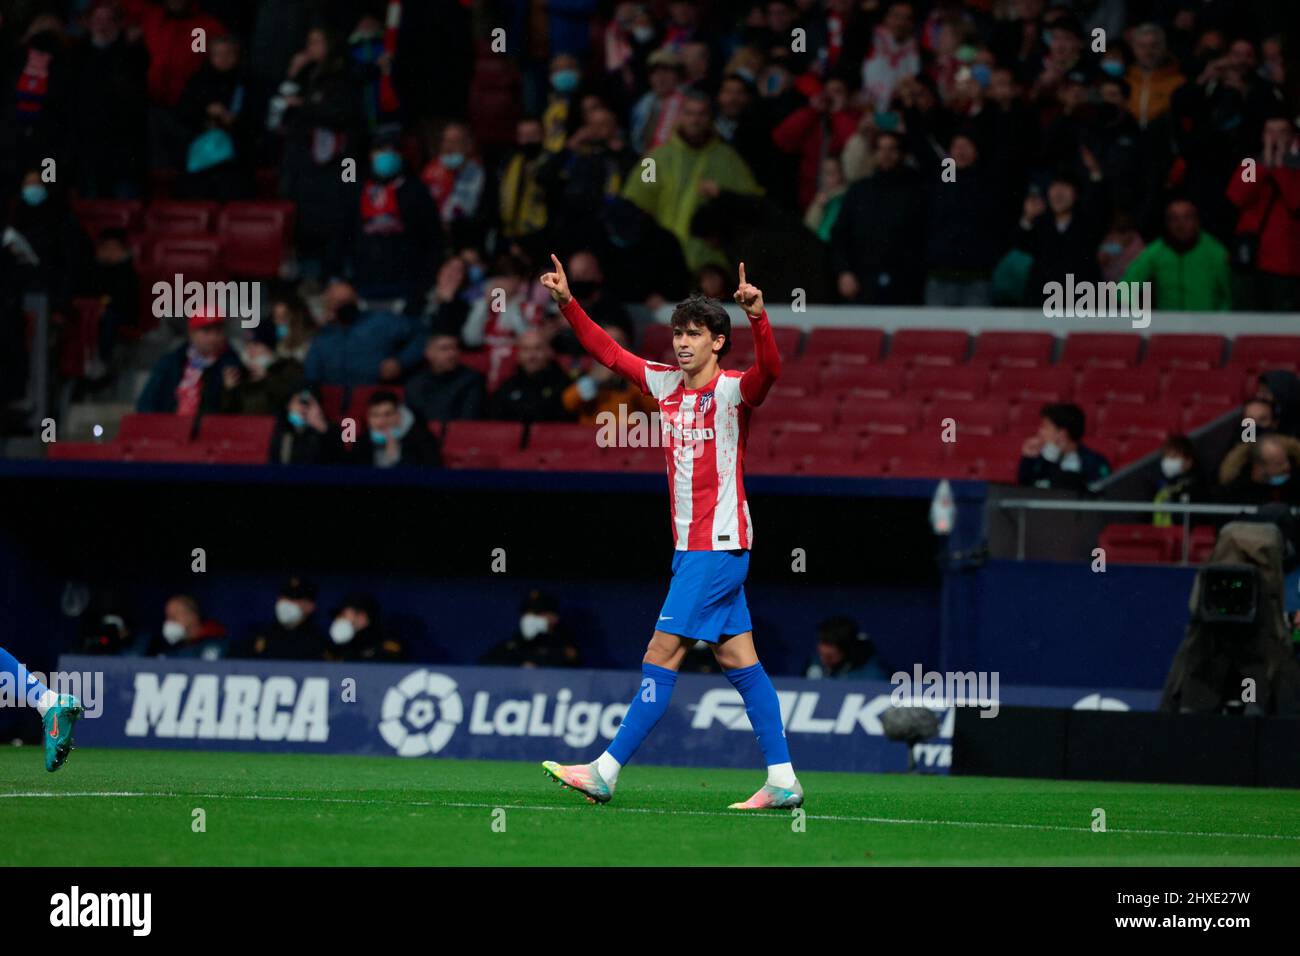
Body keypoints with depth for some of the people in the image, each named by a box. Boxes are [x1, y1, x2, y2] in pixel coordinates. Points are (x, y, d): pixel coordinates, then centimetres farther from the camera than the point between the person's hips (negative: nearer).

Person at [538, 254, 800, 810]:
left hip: (719, 545, -8)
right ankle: (782, 781, 7)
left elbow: (768, 370, -31)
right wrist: (567, 303, 8)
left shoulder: (733, 390, -11)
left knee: (661, 657, -8)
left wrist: (756, 316, -47)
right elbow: (608, 352, 17)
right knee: (739, 661, 6)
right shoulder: (665, 384, 10)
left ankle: (606, 772, -7)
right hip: (692, 546, 8)